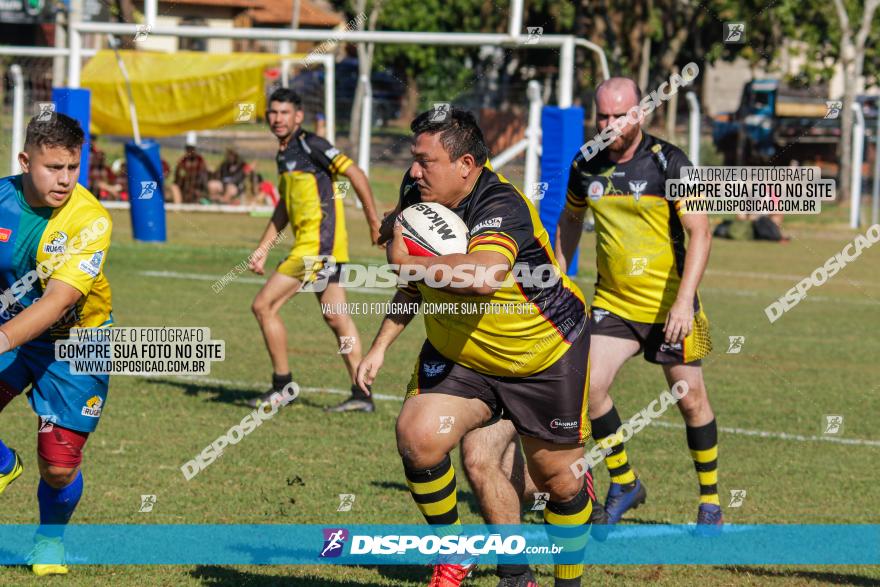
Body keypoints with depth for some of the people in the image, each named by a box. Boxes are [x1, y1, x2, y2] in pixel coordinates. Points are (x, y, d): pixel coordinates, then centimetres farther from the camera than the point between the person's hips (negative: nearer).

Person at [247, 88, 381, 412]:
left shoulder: (310, 145, -11)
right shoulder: (284, 153, 17)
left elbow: (355, 174, -14)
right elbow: (284, 208, 25)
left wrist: (374, 221, -13)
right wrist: (263, 248, 19)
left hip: (318, 244, -9)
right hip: (308, 243, 9)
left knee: (263, 306, -6)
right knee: (335, 316, 7)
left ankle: (282, 385, 1)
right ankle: (361, 394, 7)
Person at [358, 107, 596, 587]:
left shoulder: (501, 206, -31)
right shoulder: (418, 197, -6)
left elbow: (483, 277, -53)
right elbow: (415, 286, 14)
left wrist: (407, 259, -40)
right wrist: (381, 345, 6)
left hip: (547, 355, -6)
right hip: (458, 355, 6)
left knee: (557, 479, 5)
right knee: (417, 435, -19)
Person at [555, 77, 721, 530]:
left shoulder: (669, 162, -14)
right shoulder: (586, 166, 0)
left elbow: (700, 232, -16)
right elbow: (570, 220, 19)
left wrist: (684, 300, -25)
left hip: (669, 303, -3)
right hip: (612, 301, 4)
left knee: (690, 399, 2)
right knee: (590, 386, -11)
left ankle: (710, 498, 20)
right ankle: (623, 484, 8)